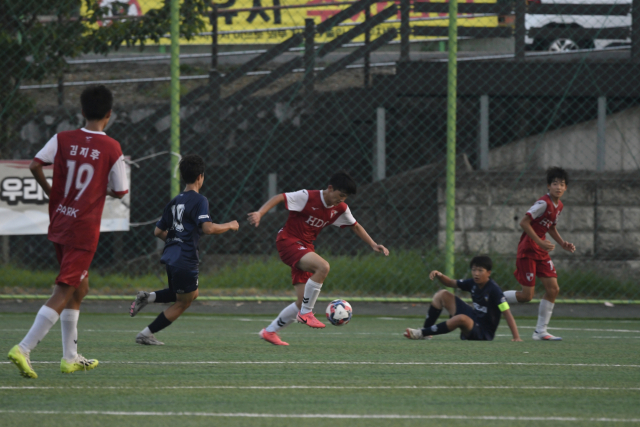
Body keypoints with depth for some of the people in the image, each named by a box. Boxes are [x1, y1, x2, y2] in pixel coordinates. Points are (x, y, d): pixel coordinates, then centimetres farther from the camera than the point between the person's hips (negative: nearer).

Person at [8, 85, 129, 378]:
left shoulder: (63, 140, 1)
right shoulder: (111, 148, -7)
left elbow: (35, 165, -11)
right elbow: (120, 192, -1)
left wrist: (50, 192, 7)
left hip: (58, 223, 6)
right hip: (84, 230, -6)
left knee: (80, 287, 21)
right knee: (63, 294, -8)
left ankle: (70, 358, 24)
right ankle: (24, 349, -23)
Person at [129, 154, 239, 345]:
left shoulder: (174, 201, 13)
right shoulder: (199, 200, -10)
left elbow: (158, 231, 17)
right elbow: (207, 228, -22)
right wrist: (229, 226, -7)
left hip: (170, 257, 8)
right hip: (185, 260, -8)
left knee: (192, 294, 26)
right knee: (182, 303, 6)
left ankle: (147, 297, 10)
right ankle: (146, 334, 4)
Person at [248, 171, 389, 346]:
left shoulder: (340, 209, 4)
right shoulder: (308, 197, -16)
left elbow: (355, 226, 20)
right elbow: (279, 198, -17)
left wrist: (373, 245, 14)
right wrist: (259, 213, -31)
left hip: (305, 247, 8)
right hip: (288, 241, -8)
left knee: (303, 302, 2)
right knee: (322, 267, -32)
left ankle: (270, 331, 18)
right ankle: (306, 313, -22)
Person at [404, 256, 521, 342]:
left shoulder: (494, 290, -23)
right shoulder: (473, 283, -1)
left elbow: (507, 313, -26)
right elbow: (451, 283, 13)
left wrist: (516, 337, -33)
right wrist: (439, 276, -9)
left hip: (484, 333, -8)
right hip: (473, 318, 8)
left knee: (461, 318, -41)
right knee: (442, 294, 4)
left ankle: (422, 333, -25)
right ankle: (425, 332, 2)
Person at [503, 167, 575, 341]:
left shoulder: (558, 206, 9)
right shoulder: (543, 203, -19)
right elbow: (524, 222, -23)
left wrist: (563, 244, 12)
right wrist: (540, 242, -26)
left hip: (541, 252, 9)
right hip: (527, 250, -9)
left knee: (553, 289, 1)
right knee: (526, 295, -10)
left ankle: (540, 331, 8)